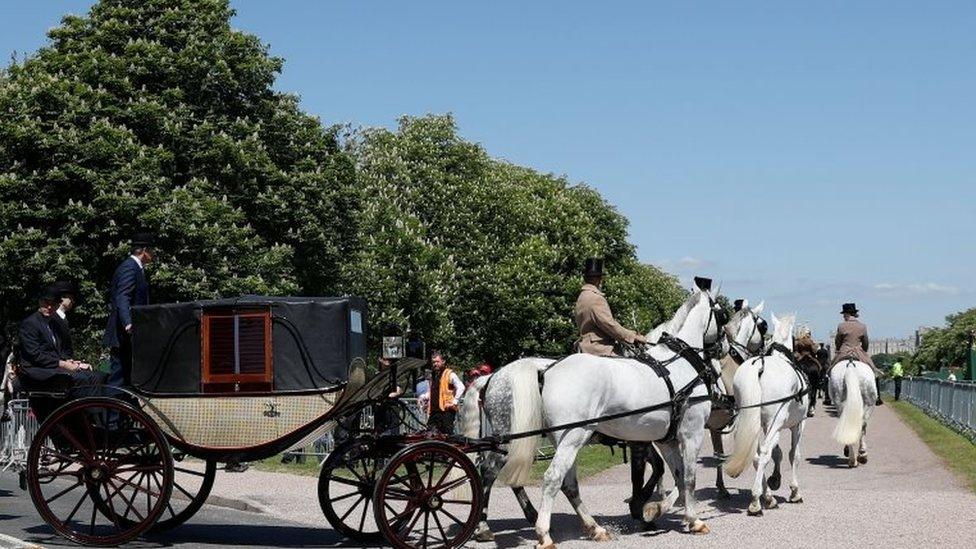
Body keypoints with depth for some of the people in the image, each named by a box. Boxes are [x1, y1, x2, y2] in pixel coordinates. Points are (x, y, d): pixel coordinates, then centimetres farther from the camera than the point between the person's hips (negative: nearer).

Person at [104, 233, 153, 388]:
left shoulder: (135, 267, 18)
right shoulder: (129, 268, -13)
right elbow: (122, 298, -25)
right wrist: (128, 323, -37)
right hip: (124, 334, -10)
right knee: (119, 375, -7)